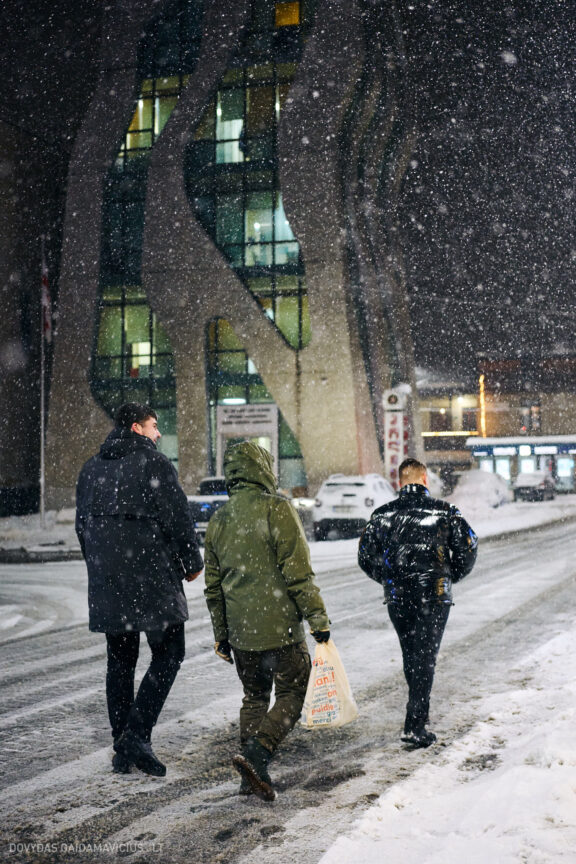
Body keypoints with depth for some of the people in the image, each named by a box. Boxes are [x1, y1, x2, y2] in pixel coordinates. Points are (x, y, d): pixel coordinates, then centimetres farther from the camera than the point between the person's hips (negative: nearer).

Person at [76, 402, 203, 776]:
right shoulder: (154, 462, -6)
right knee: (168, 654, 2)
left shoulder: (91, 469, 14)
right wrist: (192, 562, 3)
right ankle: (137, 735, -10)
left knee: (120, 661, 12)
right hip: (152, 576, -6)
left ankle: (123, 748, 14)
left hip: (107, 581, 6)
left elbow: (82, 525, 18)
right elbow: (178, 517, -9)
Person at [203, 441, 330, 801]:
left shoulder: (218, 520, 9)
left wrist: (221, 633, 21)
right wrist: (318, 617, -9)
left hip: (240, 630, 6)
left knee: (254, 697, 18)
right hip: (280, 626, -6)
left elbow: (213, 585, 14)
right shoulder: (277, 508, -10)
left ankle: (251, 776, 15)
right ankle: (257, 754, -13)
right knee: (292, 694, 5)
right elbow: (298, 571, -15)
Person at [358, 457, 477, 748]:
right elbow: (467, 547, -4)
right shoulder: (444, 511, -3)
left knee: (409, 654, 19)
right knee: (425, 657, 1)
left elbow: (365, 557, 2)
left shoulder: (383, 514, 2)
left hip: (397, 597, 3)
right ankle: (415, 726, -5)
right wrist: (451, 576, 13)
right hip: (434, 596, -3)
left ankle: (419, 710, 32)